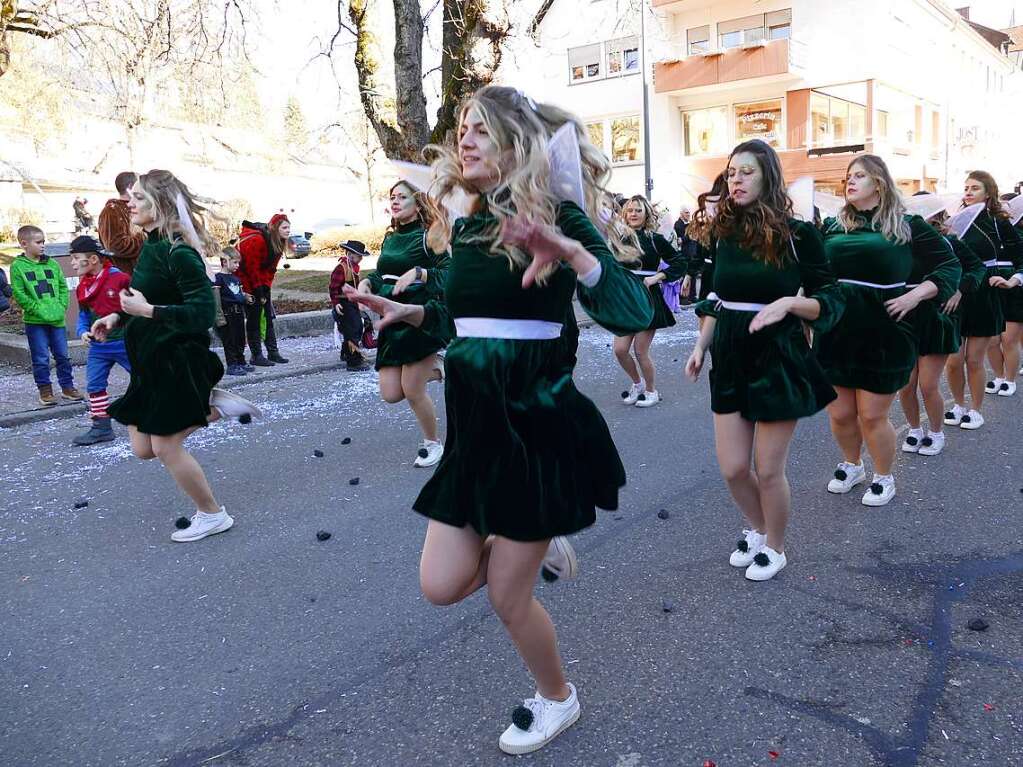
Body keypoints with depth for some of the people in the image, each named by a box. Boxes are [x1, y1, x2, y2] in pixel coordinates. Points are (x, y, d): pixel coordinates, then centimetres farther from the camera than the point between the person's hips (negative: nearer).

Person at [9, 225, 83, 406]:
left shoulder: (52, 264, 8)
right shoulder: (18, 266, -4)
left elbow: (63, 286, 12)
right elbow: (19, 294, -8)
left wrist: (62, 307, -1)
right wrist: (38, 310, -14)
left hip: (58, 319, 3)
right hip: (35, 321, -3)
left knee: (62, 355, 10)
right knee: (41, 359, 3)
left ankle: (67, 386, 22)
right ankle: (45, 390, 14)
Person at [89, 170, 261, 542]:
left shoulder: (178, 253, -20)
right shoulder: (151, 246, 8)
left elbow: (203, 312, -25)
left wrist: (146, 310, -26)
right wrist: (117, 318, 12)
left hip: (178, 361, -9)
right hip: (151, 361, 9)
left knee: (165, 445, 0)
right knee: (143, 448, 12)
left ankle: (212, 515, 18)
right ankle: (213, 407, 19)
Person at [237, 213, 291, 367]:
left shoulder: (279, 243, 0)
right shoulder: (256, 240, -25)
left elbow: (270, 269, 3)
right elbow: (252, 268, -24)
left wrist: (266, 289, -6)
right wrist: (259, 293, -21)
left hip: (260, 282, 8)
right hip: (245, 279, -8)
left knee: (268, 316, 6)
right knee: (254, 317, -8)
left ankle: (273, 352, 10)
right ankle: (256, 355, -4)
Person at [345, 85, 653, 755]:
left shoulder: (558, 216, -11)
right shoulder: (466, 226, 7)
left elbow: (634, 313, -23)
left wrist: (568, 249, -36)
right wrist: (409, 312, 8)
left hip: (539, 421, -6)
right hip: (474, 422, 6)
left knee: (507, 595, 6)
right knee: (442, 585, 7)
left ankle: (557, 698, 37)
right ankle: (537, 539, 35)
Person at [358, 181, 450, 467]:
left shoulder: (429, 237, -8)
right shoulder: (390, 238, 13)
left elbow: (448, 274, -19)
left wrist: (418, 273, -32)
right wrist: (366, 282, 2)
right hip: (392, 321, 7)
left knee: (412, 392, -4)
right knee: (390, 394, 2)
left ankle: (432, 444, 21)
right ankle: (433, 369, 29)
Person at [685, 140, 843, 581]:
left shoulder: (798, 234, -8)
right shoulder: (725, 232, 4)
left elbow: (831, 302, -5)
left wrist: (790, 302, -23)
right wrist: (700, 346, 8)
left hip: (778, 358, -4)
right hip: (730, 359, 4)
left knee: (768, 469, 4)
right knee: (732, 468, 7)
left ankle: (774, 548, 29)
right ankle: (757, 529, 36)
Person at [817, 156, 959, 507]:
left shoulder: (907, 226, -1)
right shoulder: (832, 226, 7)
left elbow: (950, 266, 3)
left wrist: (916, 295, -10)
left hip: (883, 333, -3)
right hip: (835, 331, 3)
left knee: (872, 415, 3)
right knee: (839, 413, 9)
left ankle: (884, 478, 28)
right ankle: (851, 465, 37)